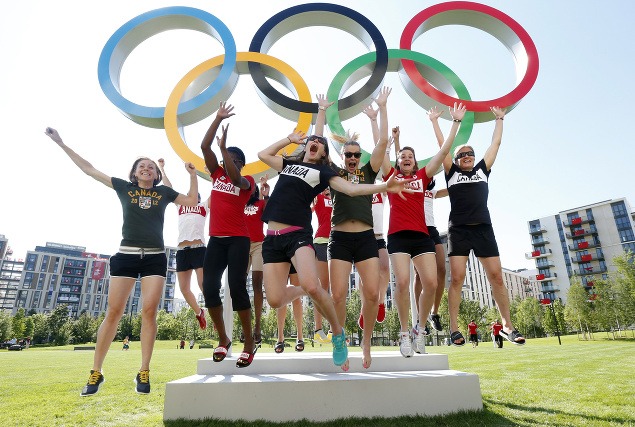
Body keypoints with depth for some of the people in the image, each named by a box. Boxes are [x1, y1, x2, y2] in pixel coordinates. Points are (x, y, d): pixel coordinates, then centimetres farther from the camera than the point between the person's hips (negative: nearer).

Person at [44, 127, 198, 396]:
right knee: (113, 311, -1)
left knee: (149, 311, -6)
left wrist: (192, 175, 7)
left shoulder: (164, 192, 11)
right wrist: (61, 143, 17)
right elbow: (89, 169, 15)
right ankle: (96, 372, 11)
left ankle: (144, 373, 1)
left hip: (155, 258, 0)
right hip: (126, 255, 0)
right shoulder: (124, 188, 10)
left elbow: (192, 201, 16)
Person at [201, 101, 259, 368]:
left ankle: (249, 343, 0)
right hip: (216, 239, 5)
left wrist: (224, 147, -18)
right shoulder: (217, 174, 14)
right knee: (209, 287, -3)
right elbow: (204, 147, 7)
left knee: (237, 287, -12)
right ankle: (223, 339, 13)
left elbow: (234, 178, -22)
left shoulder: (248, 182, 1)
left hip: (238, 240, -5)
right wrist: (218, 119, 4)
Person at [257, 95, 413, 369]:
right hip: (272, 238, 4)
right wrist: (290, 139, 30)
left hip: (298, 234, -4)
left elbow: (352, 189, 1)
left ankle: (338, 334, -1)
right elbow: (263, 154, 33)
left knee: (312, 286, -28)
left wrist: (385, 187, -10)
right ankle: (302, 291, 32)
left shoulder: (323, 172, 10)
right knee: (275, 300, -4)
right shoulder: (289, 164, 22)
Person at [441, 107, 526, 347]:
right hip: (458, 230, -2)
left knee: (496, 276, -1)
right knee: (457, 278, -9)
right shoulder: (452, 172, 13)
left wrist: (499, 119, 31)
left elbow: (496, 143, 24)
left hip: (483, 229, 3)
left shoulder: (483, 170, 19)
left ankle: (507, 326, 10)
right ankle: (454, 328, -5)